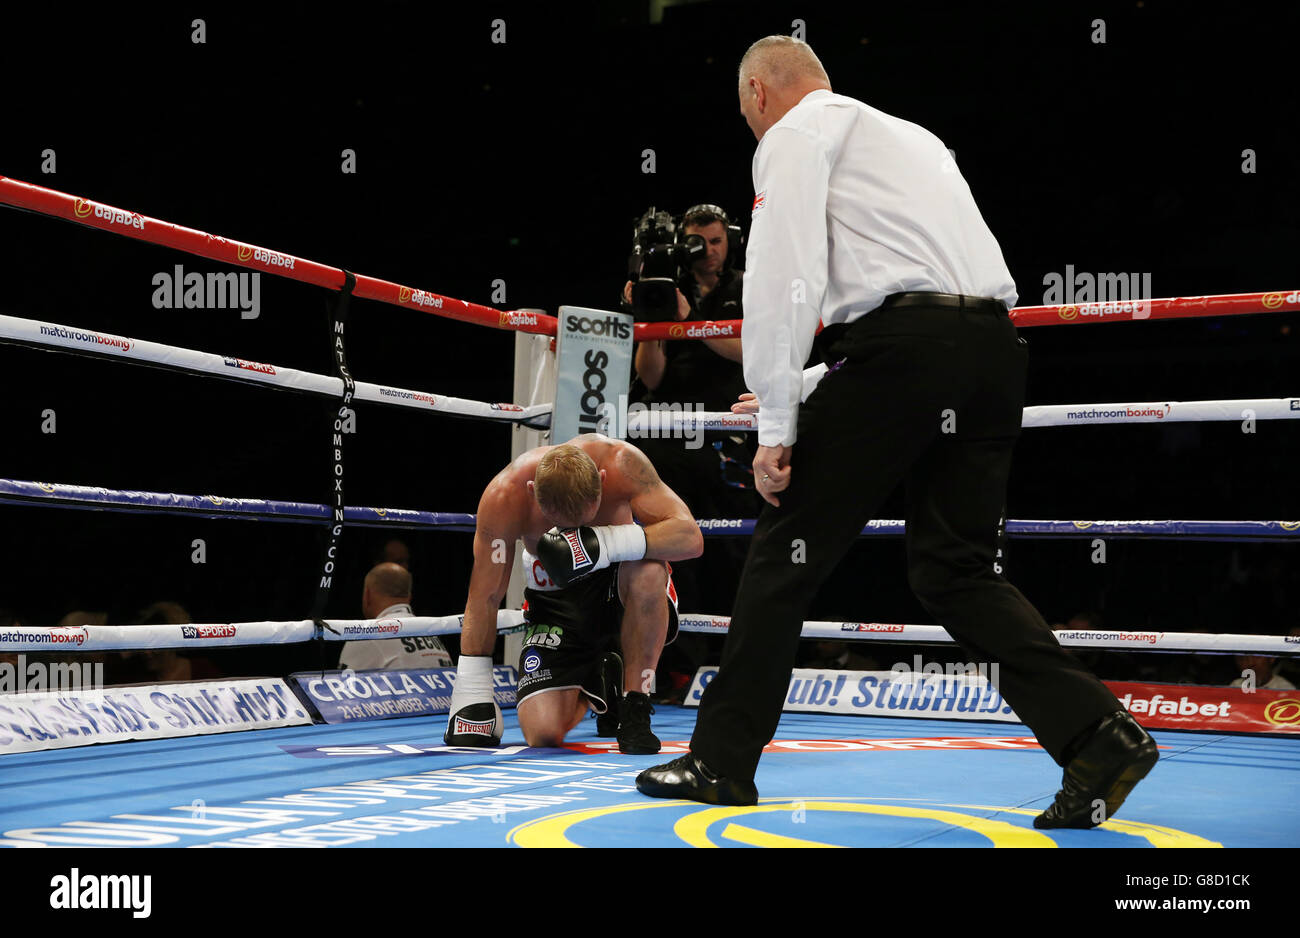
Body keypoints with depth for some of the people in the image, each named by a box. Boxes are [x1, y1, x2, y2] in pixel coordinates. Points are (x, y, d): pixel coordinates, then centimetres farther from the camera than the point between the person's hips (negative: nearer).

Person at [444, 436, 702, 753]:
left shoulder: (621, 462, -28)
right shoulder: (505, 496, -26)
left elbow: (690, 537, -34)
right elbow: (484, 598, -16)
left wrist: (605, 543, -47)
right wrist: (470, 696, -15)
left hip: (619, 582, -1)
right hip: (557, 602, 1)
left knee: (648, 570, -38)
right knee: (542, 732, -17)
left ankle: (634, 709, -18)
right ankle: (596, 683, 20)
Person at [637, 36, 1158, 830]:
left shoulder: (795, 134, 8)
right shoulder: (910, 134, 31)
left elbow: (785, 279, -6)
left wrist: (776, 424, -6)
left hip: (901, 339, -7)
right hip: (997, 344, 7)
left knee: (790, 548, 3)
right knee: (957, 567, 11)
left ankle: (723, 759, 10)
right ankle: (1097, 735, -3)